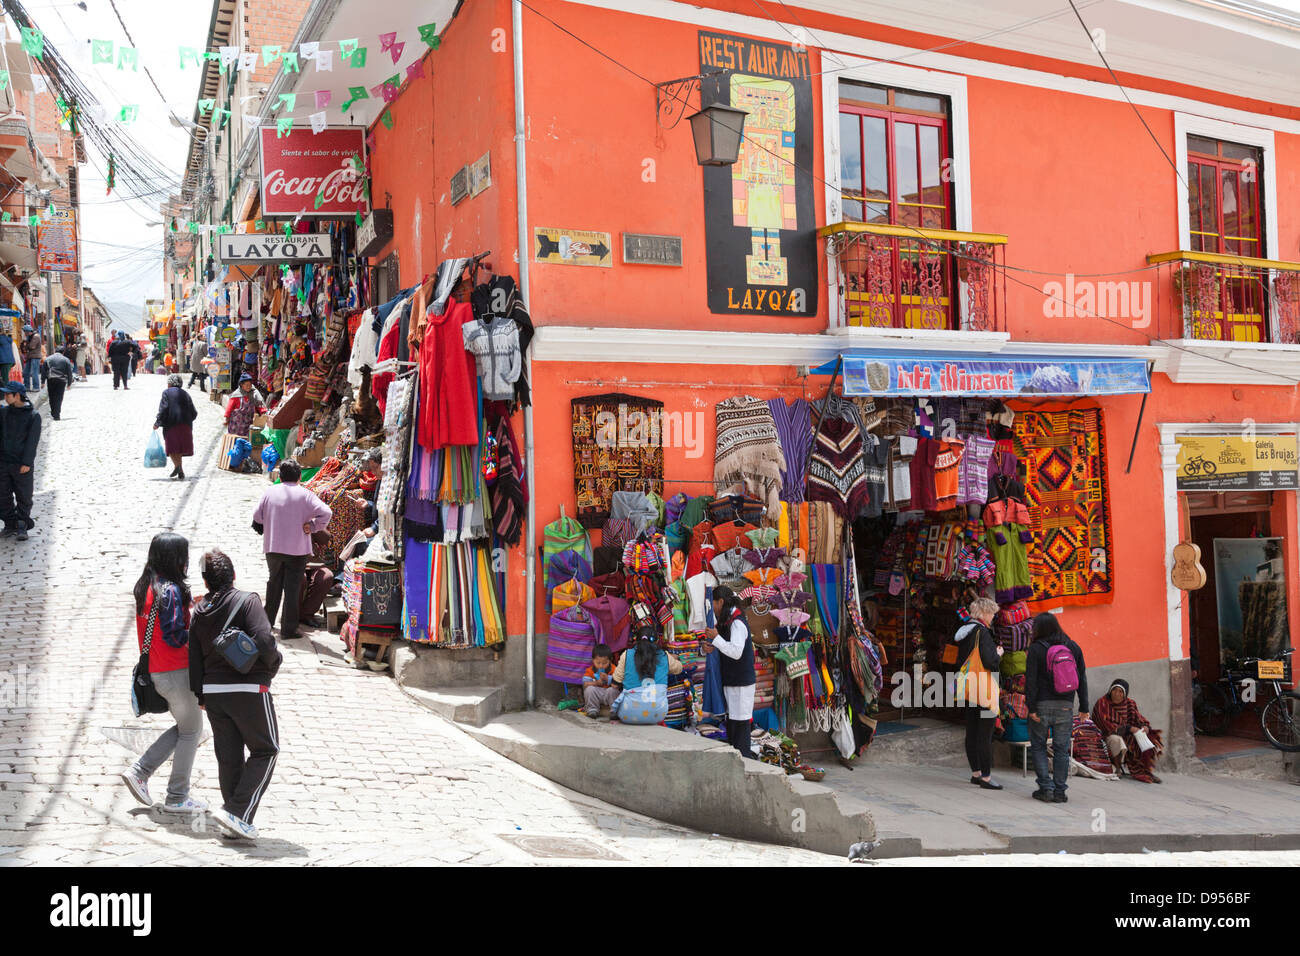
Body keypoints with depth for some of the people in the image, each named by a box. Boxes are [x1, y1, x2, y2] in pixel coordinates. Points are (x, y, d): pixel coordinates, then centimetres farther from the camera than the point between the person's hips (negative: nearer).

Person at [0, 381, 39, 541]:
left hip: (22, 465, -4)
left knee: (24, 497, 3)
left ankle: (22, 527, 13)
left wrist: (27, 463, -15)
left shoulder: (33, 416, -6)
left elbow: (32, 441, -9)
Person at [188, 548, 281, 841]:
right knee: (265, 750, 7)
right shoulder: (247, 601, -10)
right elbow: (264, 641, -20)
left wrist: (201, 695, 19)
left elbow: (194, 658, 10)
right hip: (249, 688, -6)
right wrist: (274, 663, 0)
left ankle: (234, 822, 17)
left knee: (228, 756, 12)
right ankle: (238, 812, -4)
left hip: (213, 690, 6)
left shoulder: (198, 612, 8)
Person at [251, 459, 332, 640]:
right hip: (298, 549, -3)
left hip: (273, 548, 3)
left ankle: (267, 622, 32)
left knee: (274, 584, 21)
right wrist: (313, 526, -7)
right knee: (293, 588, 2)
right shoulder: (305, 494, -8)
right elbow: (326, 513, -19)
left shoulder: (270, 492, 1)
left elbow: (257, 517, 5)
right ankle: (288, 630, 4)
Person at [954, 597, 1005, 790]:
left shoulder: (964, 631, 11)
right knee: (985, 735, -4)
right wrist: (999, 654, -1)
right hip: (984, 689, -9)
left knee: (971, 733, 13)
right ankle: (986, 777, -2)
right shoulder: (982, 632, -15)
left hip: (968, 690, 9)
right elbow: (990, 661, -22)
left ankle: (975, 773, 21)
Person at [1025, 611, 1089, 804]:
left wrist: (1031, 707, -9)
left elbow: (1031, 680, -11)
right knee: (1062, 748, 7)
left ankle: (1046, 788, 1)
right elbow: (1082, 679, 9)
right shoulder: (1073, 647, 7)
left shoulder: (1036, 649, -6)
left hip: (1042, 704, -3)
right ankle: (1059, 792, 7)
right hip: (1065, 706, 3)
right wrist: (1084, 707, 12)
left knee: (1038, 746, 7)